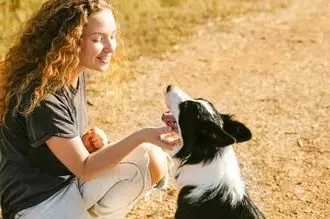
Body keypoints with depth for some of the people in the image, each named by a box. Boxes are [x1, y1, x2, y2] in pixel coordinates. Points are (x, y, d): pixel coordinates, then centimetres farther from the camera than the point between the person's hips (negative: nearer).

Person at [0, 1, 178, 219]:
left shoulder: (76, 75, 2)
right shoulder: (42, 96, -25)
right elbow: (84, 169, -22)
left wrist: (90, 140, -8)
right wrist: (141, 136, -30)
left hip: (72, 183, 8)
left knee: (153, 159, -8)